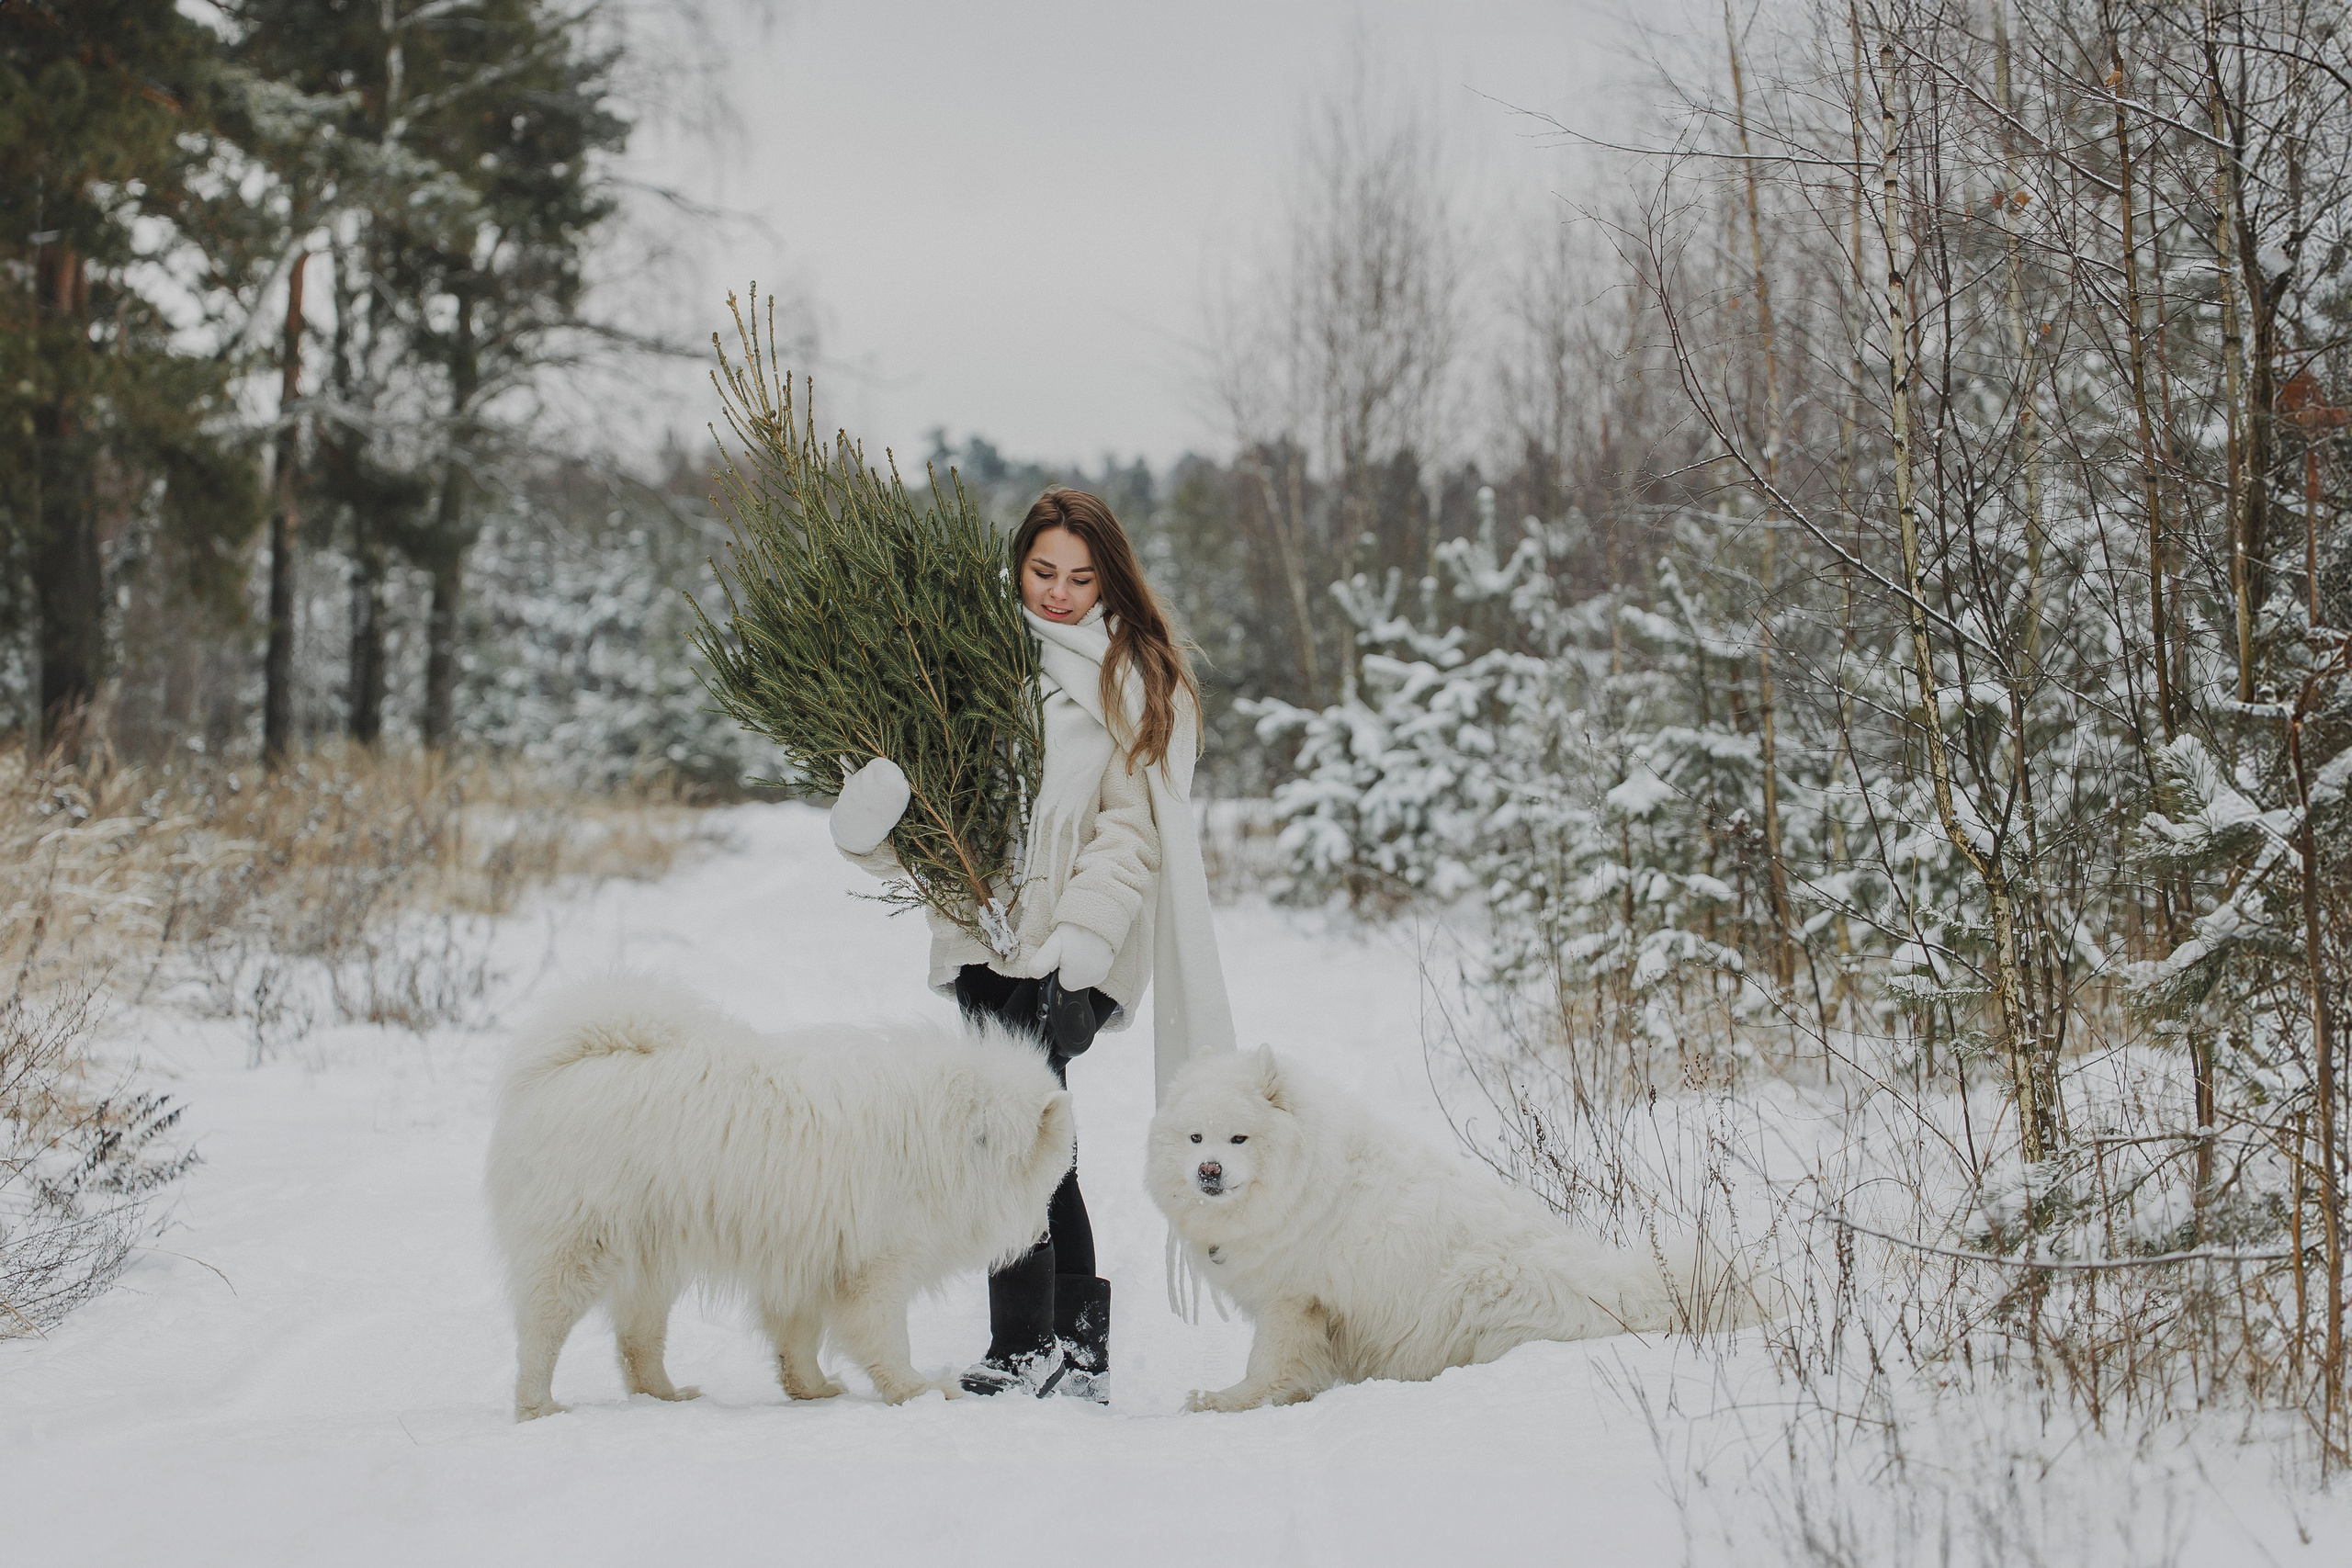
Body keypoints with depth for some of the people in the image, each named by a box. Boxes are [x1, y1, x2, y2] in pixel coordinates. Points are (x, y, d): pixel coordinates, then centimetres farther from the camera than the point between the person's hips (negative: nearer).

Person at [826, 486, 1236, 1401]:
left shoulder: (1136, 679, 4)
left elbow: (1132, 827, -4)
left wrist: (1080, 937, -16)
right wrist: (872, 816, -11)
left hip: (1078, 952, -5)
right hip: (985, 937, 5)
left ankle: (1029, 1345, -13)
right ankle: (1081, 1352, 14)